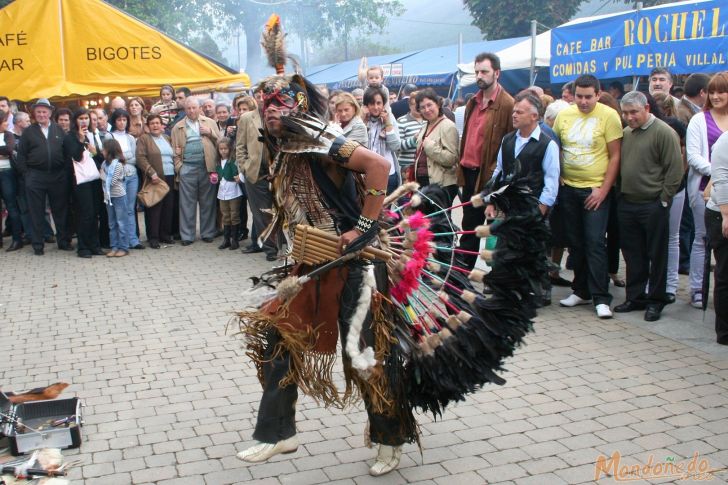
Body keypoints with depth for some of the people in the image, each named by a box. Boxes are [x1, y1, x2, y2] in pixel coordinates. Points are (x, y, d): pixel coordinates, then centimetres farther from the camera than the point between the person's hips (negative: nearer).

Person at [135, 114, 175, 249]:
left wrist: (176, 171, 12)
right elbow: (141, 158, -9)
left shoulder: (166, 138, 19)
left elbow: (173, 156, 25)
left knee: (168, 207, 6)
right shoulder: (144, 139, 0)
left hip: (170, 177, 6)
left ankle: (165, 234, 16)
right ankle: (153, 237, -1)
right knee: (154, 208, -6)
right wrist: (152, 173, -18)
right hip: (155, 179, -6)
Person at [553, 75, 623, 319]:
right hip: (568, 188, 5)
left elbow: (615, 156, -7)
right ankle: (581, 291, 24)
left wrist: (603, 190, -12)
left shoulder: (609, 116, -8)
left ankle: (601, 298, -1)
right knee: (575, 242, 11)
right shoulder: (564, 115, 4)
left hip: (596, 189, -4)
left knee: (595, 243, -7)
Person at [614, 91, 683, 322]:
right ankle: (635, 297, 23)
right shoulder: (625, 133, 11)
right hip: (627, 204, 6)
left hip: (653, 205, -6)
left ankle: (655, 301, 13)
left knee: (656, 255, 3)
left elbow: (675, 170, -11)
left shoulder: (663, 132, -9)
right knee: (632, 255, 12)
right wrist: (620, 192, 11)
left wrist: (663, 199, -12)